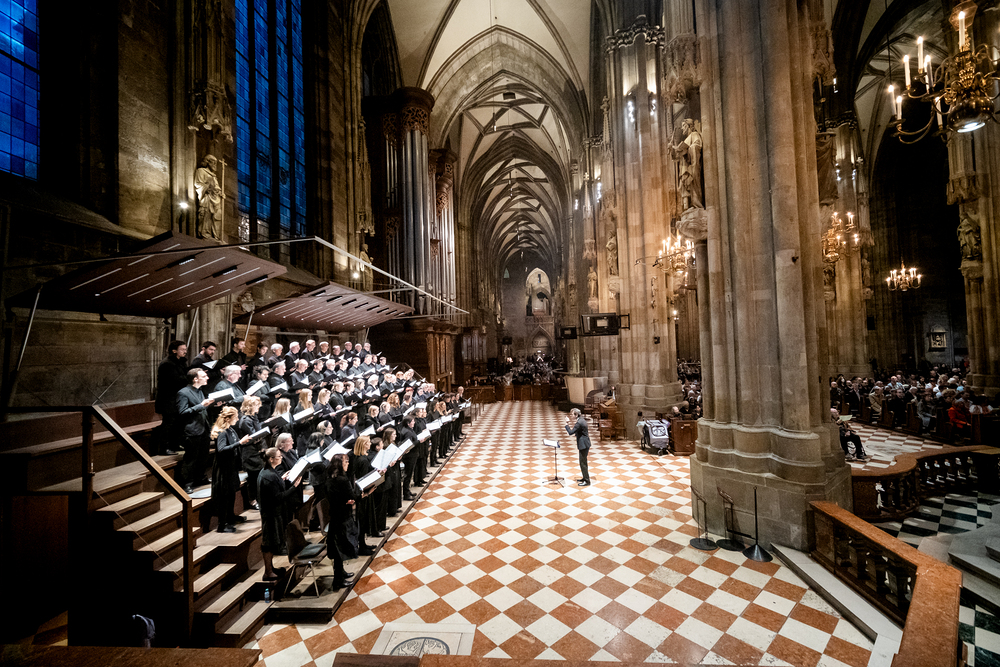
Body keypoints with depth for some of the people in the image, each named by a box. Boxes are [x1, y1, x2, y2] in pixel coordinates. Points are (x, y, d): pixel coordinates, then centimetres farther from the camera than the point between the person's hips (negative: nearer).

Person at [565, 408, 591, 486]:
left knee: (582, 463, -1)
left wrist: (567, 423, -17)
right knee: (584, 462, 20)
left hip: (583, 445, -10)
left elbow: (570, 432, -24)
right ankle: (585, 478, 31)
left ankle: (587, 481, 7)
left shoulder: (579, 423, -24)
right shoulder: (581, 420, 8)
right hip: (585, 444, 10)